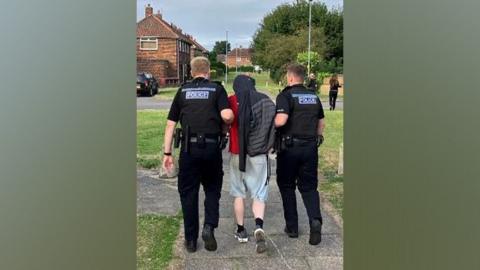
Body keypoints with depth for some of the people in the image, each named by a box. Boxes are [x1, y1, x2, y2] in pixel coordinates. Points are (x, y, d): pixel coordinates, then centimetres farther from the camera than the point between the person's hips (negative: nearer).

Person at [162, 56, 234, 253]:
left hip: (188, 148, 1)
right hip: (212, 147, -1)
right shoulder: (217, 89, 4)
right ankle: (209, 226, 0)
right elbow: (227, 115, -13)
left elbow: (171, 124, 7)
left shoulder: (183, 91, 10)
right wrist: (227, 124, 10)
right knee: (212, 189, 18)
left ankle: (191, 240, 18)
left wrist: (167, 153, 11)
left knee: (188, 193, 11)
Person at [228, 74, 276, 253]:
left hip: (238, 154, 0)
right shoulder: (265, 101, 2)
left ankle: (241, 230, 21)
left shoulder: (232, 101, -3)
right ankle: (259, 227, -17)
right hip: (259, 154, 1)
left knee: (238, 193, 14)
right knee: (259, 194, 5)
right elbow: (274, 124, 4)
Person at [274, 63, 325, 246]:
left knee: (287, 186, 12)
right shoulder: (314, 96, 10)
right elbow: (321, 123, 16)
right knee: (309, 186, 10)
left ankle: (292, 227, 16)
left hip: (289, 146, -4)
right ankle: (315, 220, -11)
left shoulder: (286, 96, -10)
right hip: (310, 147, 5)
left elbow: (281, 120, -25)